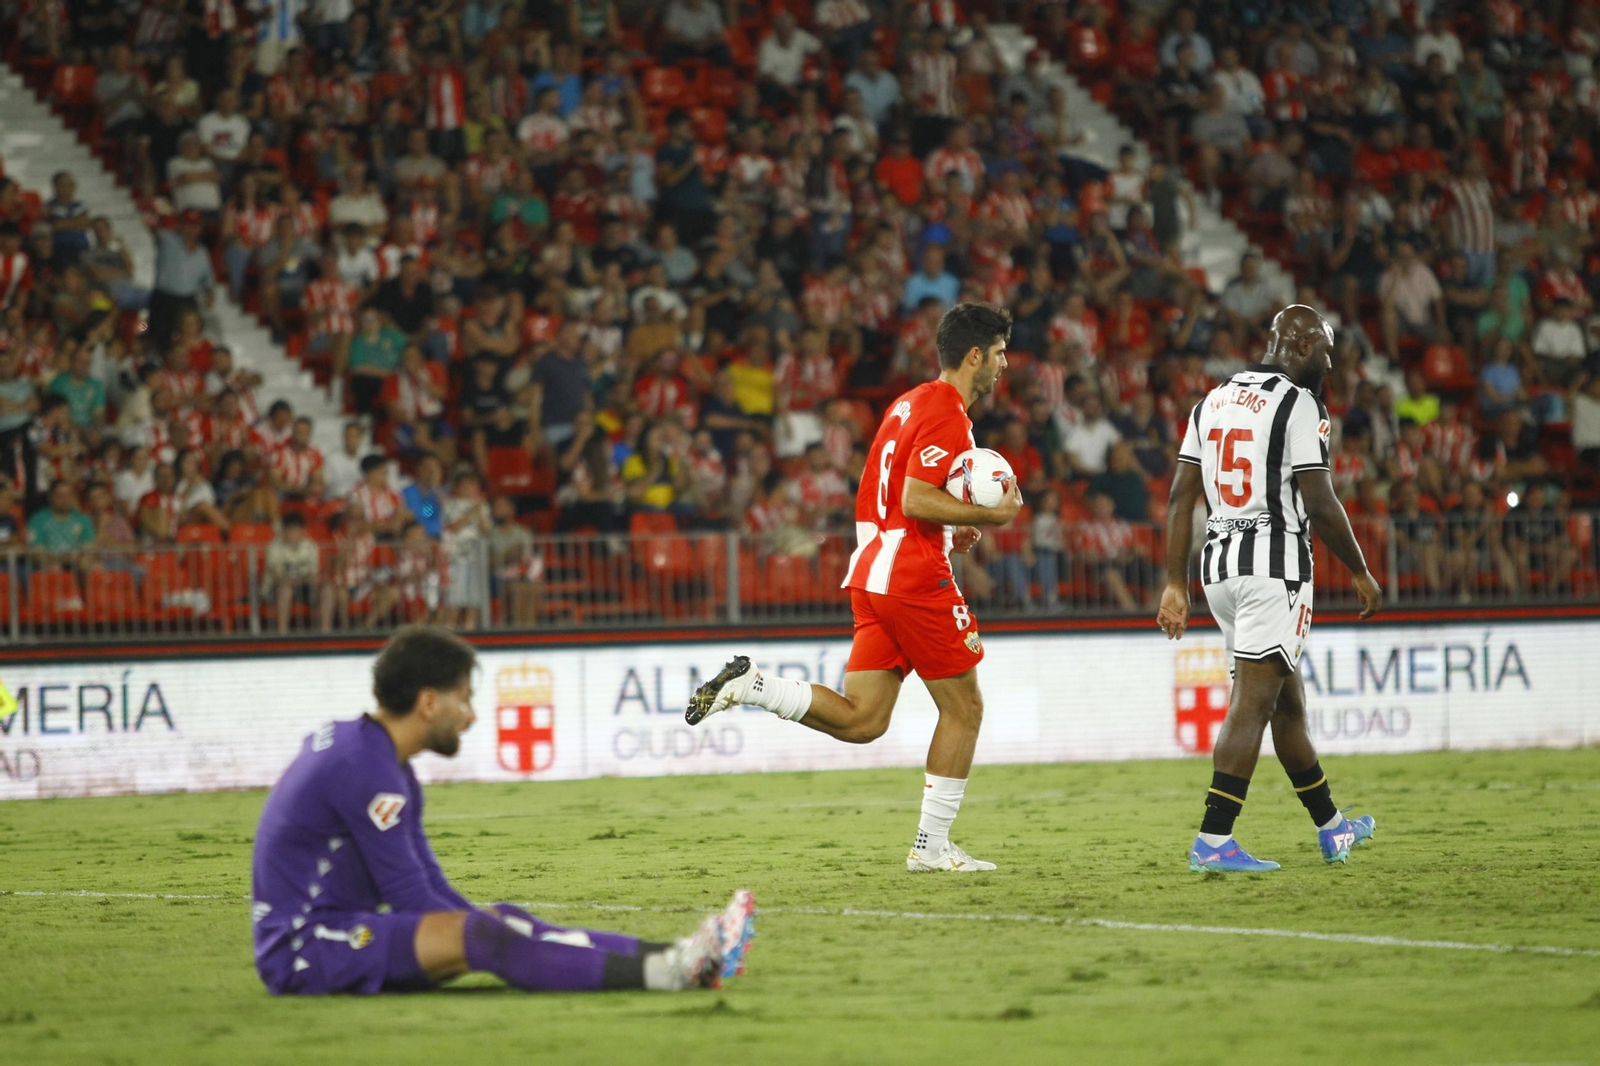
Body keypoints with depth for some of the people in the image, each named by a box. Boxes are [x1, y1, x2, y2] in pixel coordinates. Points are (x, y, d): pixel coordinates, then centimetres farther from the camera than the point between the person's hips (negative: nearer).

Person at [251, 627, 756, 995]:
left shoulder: (367, 753, 15)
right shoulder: (364, 769, -17)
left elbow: (429, 884, 16)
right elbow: (411, 899, -16)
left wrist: (489, 927, 6)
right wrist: (483, 933, -7)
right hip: (302, 951, -10)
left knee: (502, 921, -1)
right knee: (476, 933, -25)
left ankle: (676, 957, -11)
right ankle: (658, 972, -33)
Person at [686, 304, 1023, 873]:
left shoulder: (908, 404, 18)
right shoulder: (946, 412, -11)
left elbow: (872, 501, 24)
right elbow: (916, 501, -22)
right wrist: (992, 514, -13)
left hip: (871, 577, 9)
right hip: (916, 577, -9)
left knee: (860, 720, 5)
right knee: (964, 708, 3)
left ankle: (750, 684, -8)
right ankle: (932, 844, 4)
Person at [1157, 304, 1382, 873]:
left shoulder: (1213, 402, 13)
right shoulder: (1299, 406, -9)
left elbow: (1180, 497, 10)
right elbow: (1321, 505, -13)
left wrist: (1175, 585, 12)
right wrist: (1361, 572, 0)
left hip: (1219, 565, 8)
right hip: (1276, 562, -8)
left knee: (1287, 698, 18)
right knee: (1254, 701, -9)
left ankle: (1331, 826, 31)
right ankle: (1213, 841, -15)